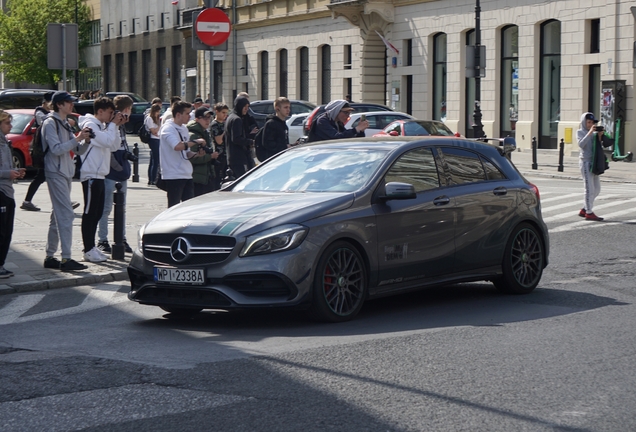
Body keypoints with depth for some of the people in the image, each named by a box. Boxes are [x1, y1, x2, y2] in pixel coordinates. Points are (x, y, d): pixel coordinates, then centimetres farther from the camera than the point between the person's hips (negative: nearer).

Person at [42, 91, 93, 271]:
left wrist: (86, 140, -2)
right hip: (55, 173, -10)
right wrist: (77, 138, -20)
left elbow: (78, 150, 17)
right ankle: (66, 259, -17)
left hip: (65, 174, 10)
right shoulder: (50, 123, -9)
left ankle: (50, 257, 17)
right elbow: (56, 149, -20)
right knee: (66, 215, -15)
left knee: (58, 216, 11)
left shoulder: (65, 124, 18)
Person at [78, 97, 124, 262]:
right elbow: (108, 141, -22)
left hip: (99, 175, 10)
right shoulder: (90, 125, -11)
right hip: (90, 175, -10)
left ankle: (91, 247, 18)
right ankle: (88, 250, -5)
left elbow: (114, 146, 14)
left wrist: (116, 126, 6)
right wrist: (113, 124, -9)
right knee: (90, 213, -7)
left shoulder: (102, 126, 18)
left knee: (97, 213, 12)